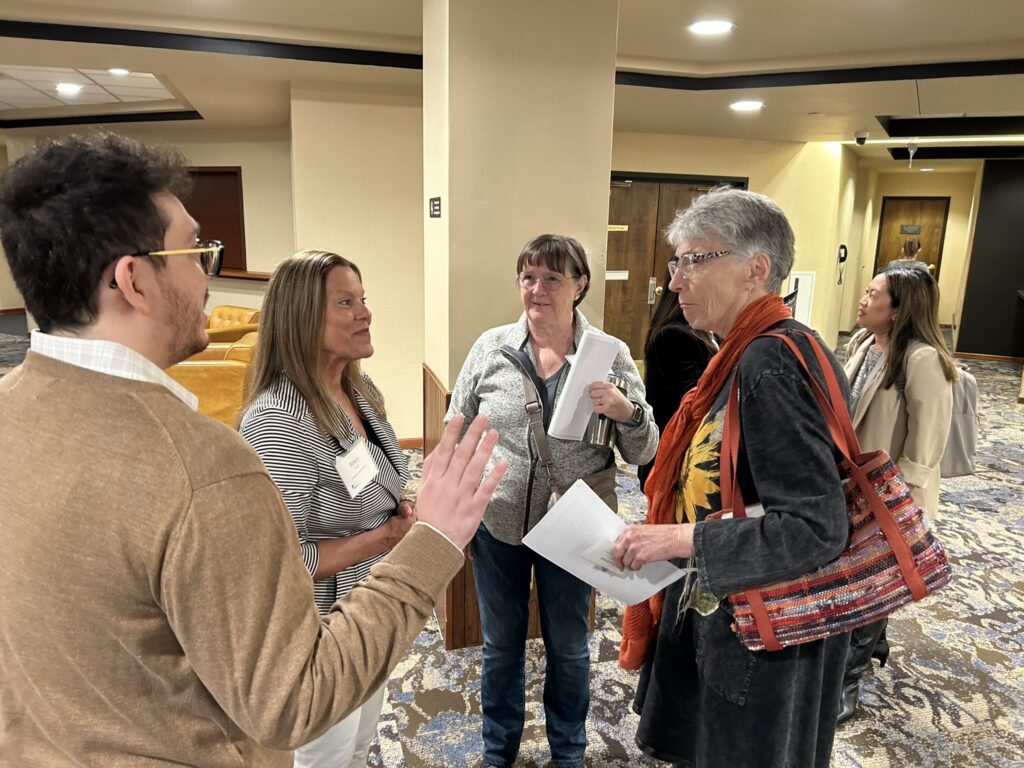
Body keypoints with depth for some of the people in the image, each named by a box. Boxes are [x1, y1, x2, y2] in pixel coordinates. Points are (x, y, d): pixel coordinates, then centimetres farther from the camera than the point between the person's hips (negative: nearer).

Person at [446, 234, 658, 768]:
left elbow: (643, 453, -7)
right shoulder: (490, 347, -6)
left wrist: (628, 411, -27)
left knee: (568, 648, 19)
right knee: (500, 647, 19)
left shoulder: (611, 355, -9)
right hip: (495, 524, 1)